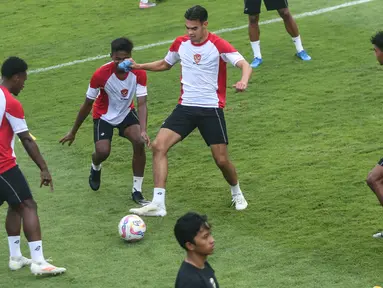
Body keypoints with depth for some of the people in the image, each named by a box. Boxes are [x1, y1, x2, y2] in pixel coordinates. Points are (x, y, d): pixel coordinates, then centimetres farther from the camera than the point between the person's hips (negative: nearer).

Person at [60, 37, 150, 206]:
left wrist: (143, 131, -39)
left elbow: (142, 104, -23)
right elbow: (87, 104, -14)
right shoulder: (101, 75, -27)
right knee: (103, 151, -22)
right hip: (104, 116, -2)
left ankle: (137, 191, -10)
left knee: (139, 142, -24)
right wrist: (73, 132, -5)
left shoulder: (138, 73, -23)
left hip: (126, 112, 2)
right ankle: (95, 167, 21)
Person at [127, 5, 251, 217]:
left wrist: (243, 81, -44)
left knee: (221, 160, -3)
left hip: (211, 109, -4)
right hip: (185, 106, 4)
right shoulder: (180, 43, 4)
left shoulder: (218, 45, -11)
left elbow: (245, 65, -21)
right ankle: (157, 204, -16)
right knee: (158, 146, -15)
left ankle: (236, 193, 31)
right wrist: (139, 66, 10)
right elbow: (165, 64, 24)